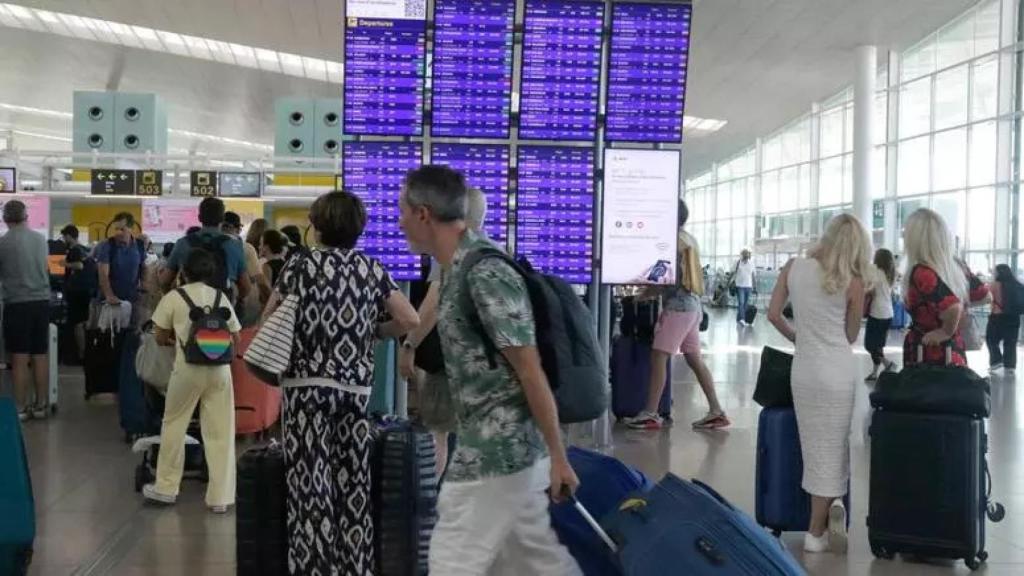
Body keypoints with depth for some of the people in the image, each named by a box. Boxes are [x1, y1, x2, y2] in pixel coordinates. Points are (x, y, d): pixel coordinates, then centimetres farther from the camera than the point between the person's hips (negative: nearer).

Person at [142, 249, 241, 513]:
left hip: (188, 368, -2)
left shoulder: (174, 297, 3)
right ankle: (220, 497, 7)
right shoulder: (221, 297, 10)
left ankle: (166, 488, 25)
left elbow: (160, 338, 9)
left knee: (174, 425, 16)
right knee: (220, 433, 5)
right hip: (219, 369, 2)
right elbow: (235, 339, 13)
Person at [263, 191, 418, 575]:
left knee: (312, 485, -1)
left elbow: (268, 319, 6)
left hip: (308, 384, -3)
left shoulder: (300, 265, -1)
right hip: (356, 386, 3)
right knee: (353, 484, 9)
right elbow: (411, 321, 0)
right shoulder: (372, 269, 5)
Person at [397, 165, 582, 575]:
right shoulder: (457, 268, 9)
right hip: (506, 444, 10)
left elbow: (531, 372, -21)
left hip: (497, 447, -10)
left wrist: (557, 457, -19)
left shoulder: (485, 274, -21)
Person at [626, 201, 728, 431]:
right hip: (692, 304, 9)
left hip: (677, 305, -9)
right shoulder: (689, 239, 16)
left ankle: (650, 414, -8)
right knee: (695, 359, 10)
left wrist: (643, 295, -5)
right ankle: (716, 411, 10)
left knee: (658, 358, -7)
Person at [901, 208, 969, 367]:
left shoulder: (922, 272, -19)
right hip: (955, 354, 8)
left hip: (928, 358, -8)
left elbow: (953, 308, -32)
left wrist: (946, 332, -14)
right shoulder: (955, 267, 5)